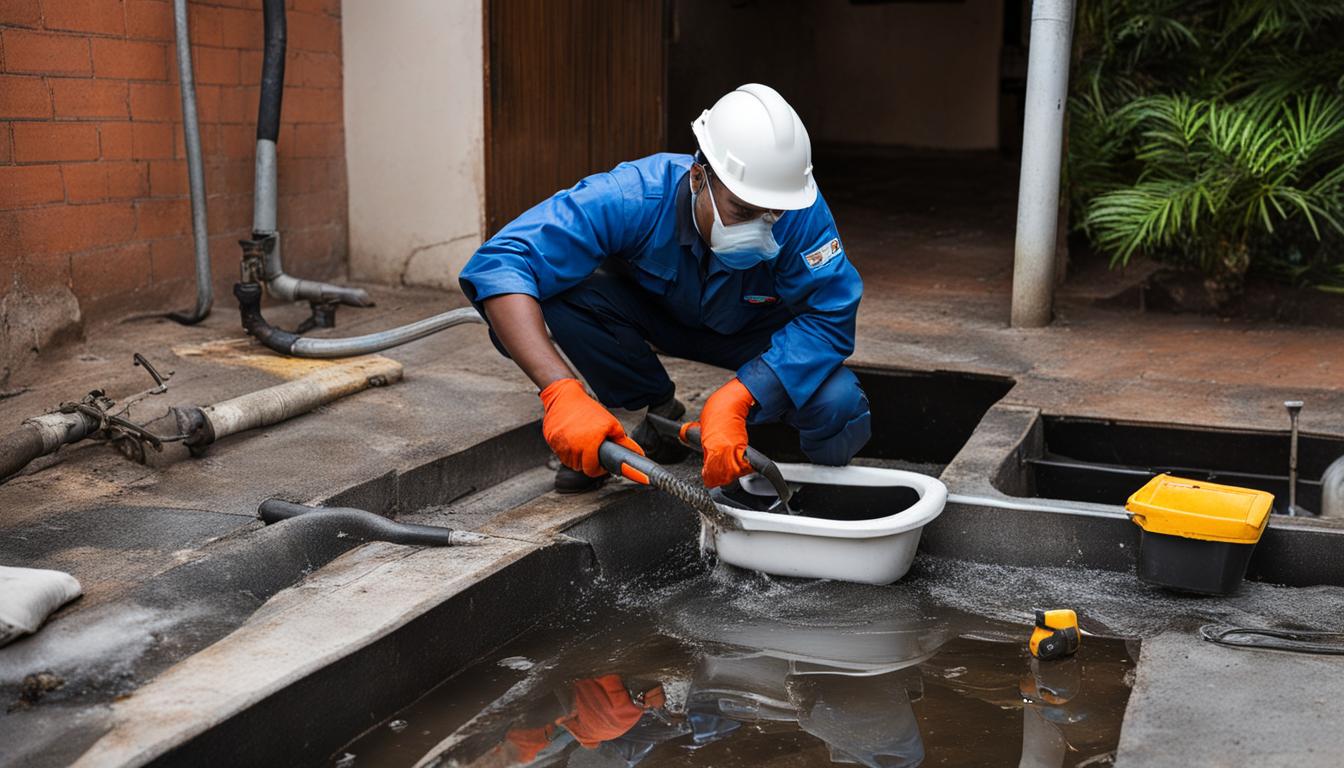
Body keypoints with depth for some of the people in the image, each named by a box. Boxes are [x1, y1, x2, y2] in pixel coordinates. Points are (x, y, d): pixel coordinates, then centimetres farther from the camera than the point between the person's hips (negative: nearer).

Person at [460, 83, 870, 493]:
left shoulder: (801, 212, -35)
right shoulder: (633, 197, -38)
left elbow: (831, 314, -34)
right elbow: (501, 265, -43)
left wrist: (735, 399, -49)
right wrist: (561, 392, -57)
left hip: (757, 330, 0)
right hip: (656, 313, 1)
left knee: (839, 409, -29)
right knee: (565, 290, -31)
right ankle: (661, 417, -6)